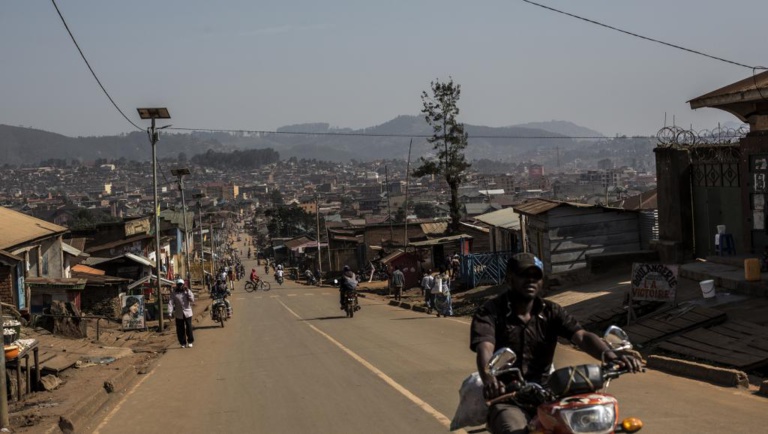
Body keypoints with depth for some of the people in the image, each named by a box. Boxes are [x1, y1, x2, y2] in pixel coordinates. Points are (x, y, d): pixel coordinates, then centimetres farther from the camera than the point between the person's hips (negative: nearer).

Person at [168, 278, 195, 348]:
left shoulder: (187, 291, 2)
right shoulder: (173, 293, -1)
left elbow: (192, 300, -9)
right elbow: (171, 303, -8)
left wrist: (188, 291, -14)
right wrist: (170, 312, -19)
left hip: (187, 313, 0)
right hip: (178, 314, 1)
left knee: (189, 328, -3)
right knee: (180, 329, 4)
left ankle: (190, 341, 11)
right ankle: (183, 343, 15)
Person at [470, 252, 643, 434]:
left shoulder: (551, 312, 9)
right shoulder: (490, 312, -4)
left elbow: (581, 336, -7)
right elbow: (485, 349, -22)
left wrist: (611, 357, -29)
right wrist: (489, 379, -45)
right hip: (505, 398, -4)